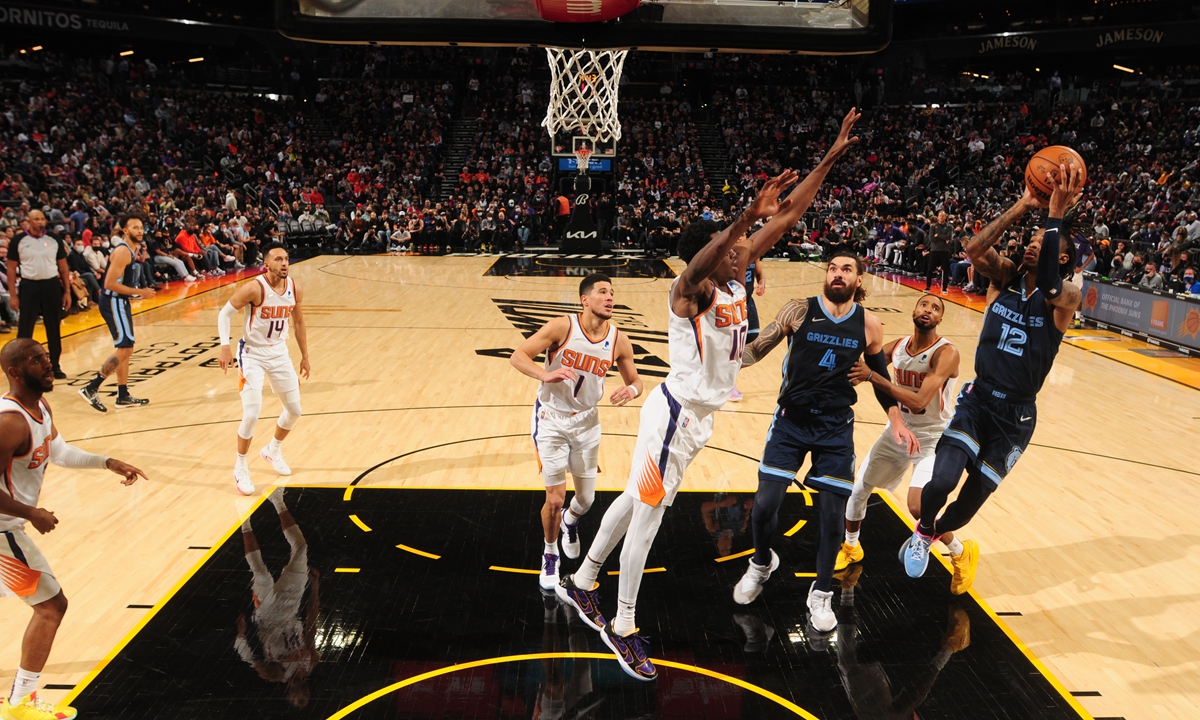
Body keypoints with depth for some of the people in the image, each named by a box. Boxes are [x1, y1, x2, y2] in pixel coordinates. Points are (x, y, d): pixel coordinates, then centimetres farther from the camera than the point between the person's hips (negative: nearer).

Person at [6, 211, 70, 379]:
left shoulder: (54, 240, 4)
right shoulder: (18, 241, -1)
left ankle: (55, 365, 18)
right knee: (24, 329, 2)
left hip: (52, 286, 2)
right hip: (29, 286, -2)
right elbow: (11, 268, 2)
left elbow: (63, 267, 9)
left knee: (54, 329, 8)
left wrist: (67, 291, 4)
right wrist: (13, 294, -3)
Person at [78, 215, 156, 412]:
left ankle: (123, 396, 20)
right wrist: (139, 292, -19)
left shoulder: (129, 248, 12)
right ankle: (90, 389, -6)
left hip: (119, 302, 10)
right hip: (114, 303, -10)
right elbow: (110, 283, -23)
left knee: (124, 349, 13)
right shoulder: (123, 251, -18)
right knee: (125, 349, -11)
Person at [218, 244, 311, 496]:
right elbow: (225, 313, -13)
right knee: (251, 415, -14)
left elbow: (299, 323, 8)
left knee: (294, 411, 12)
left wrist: (305, 357, 10)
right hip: (252, 354, -5)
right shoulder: (254, 288, -22)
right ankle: (240, 467, 8)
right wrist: (225, 346, -25)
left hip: (279, 353, 6)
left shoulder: (295, 289, -6)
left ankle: (273, 450, 39)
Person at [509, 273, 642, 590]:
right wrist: (545, 375, -37)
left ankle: (570, 522, 50)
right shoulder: (562, 327, -19)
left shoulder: (619, 341, -9)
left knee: (586, 499, 13)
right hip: (551, 419, -3)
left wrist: (631, 390, -20)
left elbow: (635, 380, 4)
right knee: (555, 499, -5)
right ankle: (550, 555, 23)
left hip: (587, 421, 4)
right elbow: (518, 356, -18)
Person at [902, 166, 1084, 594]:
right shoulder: (1005, 278, -1)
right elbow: (974, 250, -19)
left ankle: (936, 533, 41)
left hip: (1016, 416, -1)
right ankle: (923, 532, 15)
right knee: (943, 480, -19)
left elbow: (1048, 286, -34)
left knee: (974, 496, 7)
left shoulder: (1065, 299, -10)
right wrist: (1021, 207, -21)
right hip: (978, 400, 1)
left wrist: (1055, 216, -31)